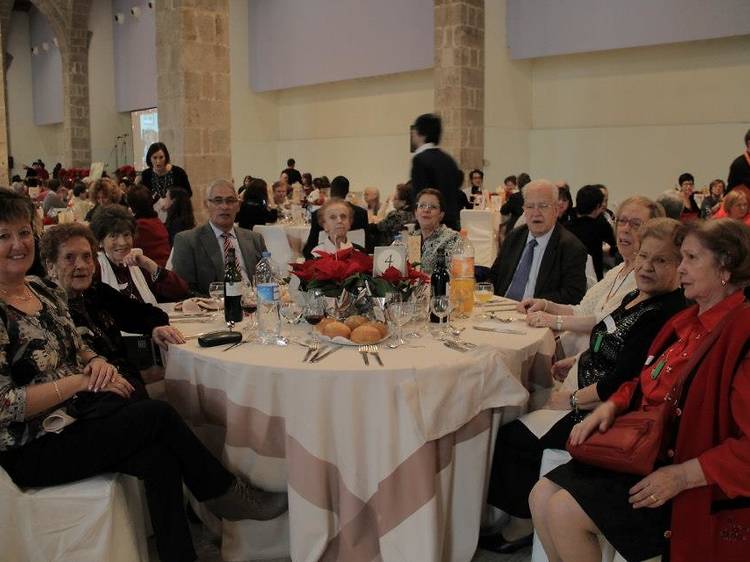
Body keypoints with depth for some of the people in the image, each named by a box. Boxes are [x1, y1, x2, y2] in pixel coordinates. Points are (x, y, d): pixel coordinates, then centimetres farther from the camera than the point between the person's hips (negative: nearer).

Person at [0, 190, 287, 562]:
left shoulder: (41, 290, 8)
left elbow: (77, 349, 17)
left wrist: (97, 362, -6)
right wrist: (83, 380, -19)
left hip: (78, 413, 7)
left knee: (159, 458, -20)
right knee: (158, 415, -20)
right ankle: (229, 497, 0)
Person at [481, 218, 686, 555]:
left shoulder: (669, 313, -23)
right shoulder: (637, 297, 7)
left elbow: (624, 383, -25)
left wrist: (571, 399, -16)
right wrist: (577, 360, 9)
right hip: (582, 393, 9)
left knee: (512, 437, -8)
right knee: (511, 427, 3)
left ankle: (522, 527, 13)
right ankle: (519, 519, 17)